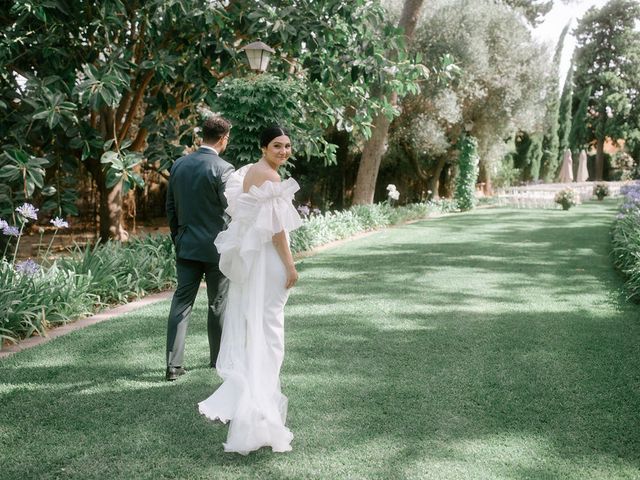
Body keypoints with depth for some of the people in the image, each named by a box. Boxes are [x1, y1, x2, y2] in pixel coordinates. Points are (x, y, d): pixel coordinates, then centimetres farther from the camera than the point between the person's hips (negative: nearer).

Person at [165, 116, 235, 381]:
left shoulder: (178, 165, 4)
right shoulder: (223, 170, -14)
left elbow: (170, 208, 11)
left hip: (186, 247, 5)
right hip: (217, 248, -4)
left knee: (181, 303, 6)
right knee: (218, 305, 11)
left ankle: (174, 364, 3)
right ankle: (218, 358, 25)